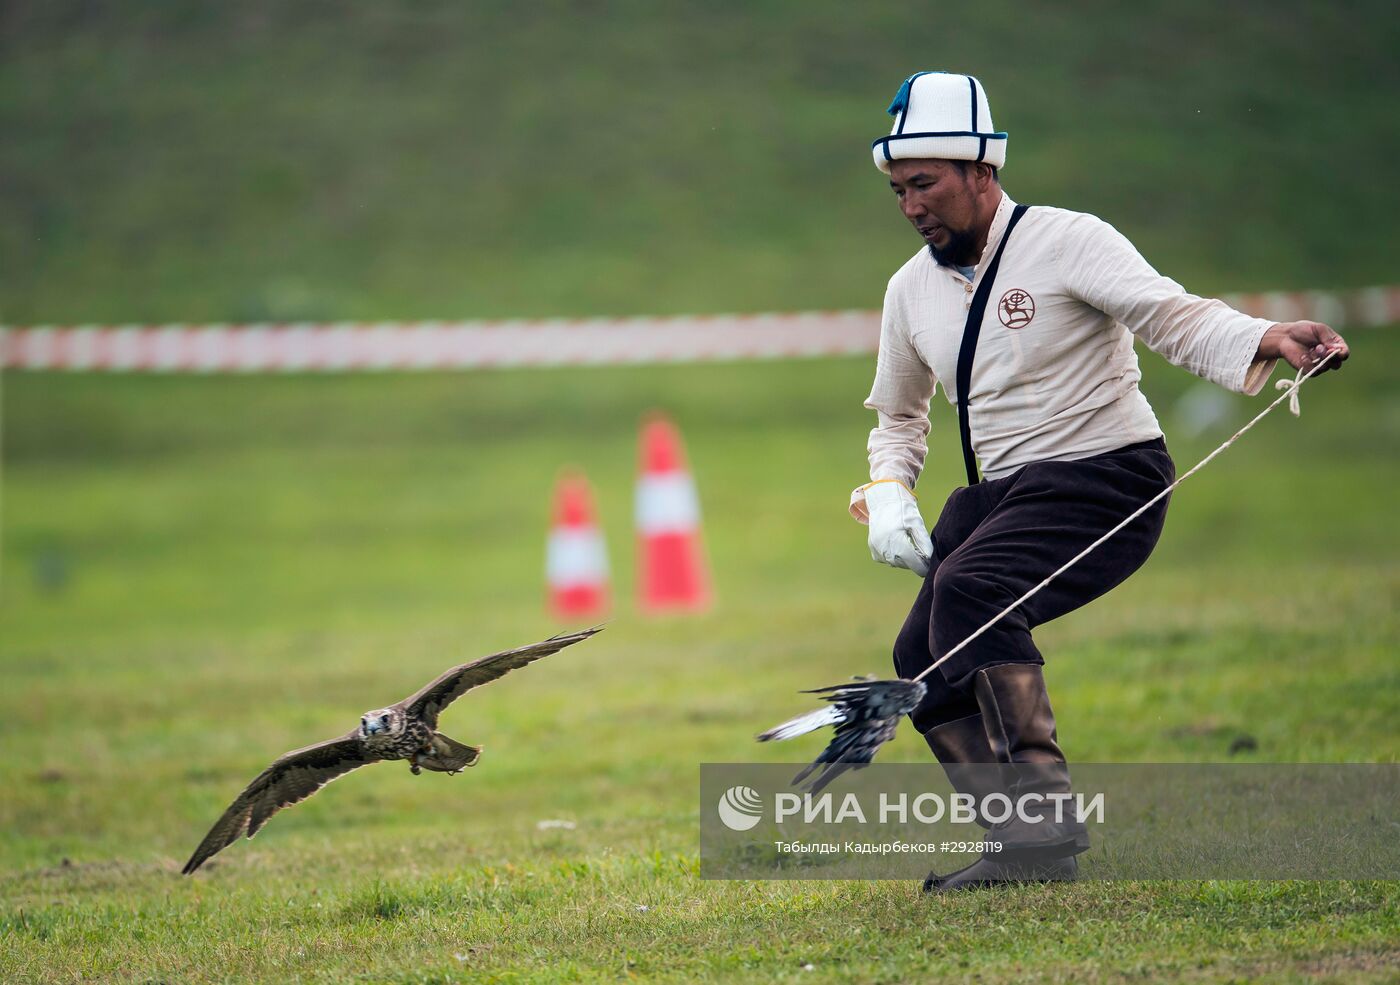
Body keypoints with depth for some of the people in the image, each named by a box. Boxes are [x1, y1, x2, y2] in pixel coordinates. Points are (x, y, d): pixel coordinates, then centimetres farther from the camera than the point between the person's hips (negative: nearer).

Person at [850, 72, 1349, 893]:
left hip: (1108, 480, -8)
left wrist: (1267, 340, -43)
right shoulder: (912, 290, 11)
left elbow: (1173, 315, -23)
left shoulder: (1069, 242, -10)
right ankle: (1025, 850, 3)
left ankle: (1042, 820, -32)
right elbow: (899, 416, 26)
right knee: (922, 661, -6)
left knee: (967, 589, -30)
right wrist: (887, 494, 5)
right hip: (1003, 491, 8)